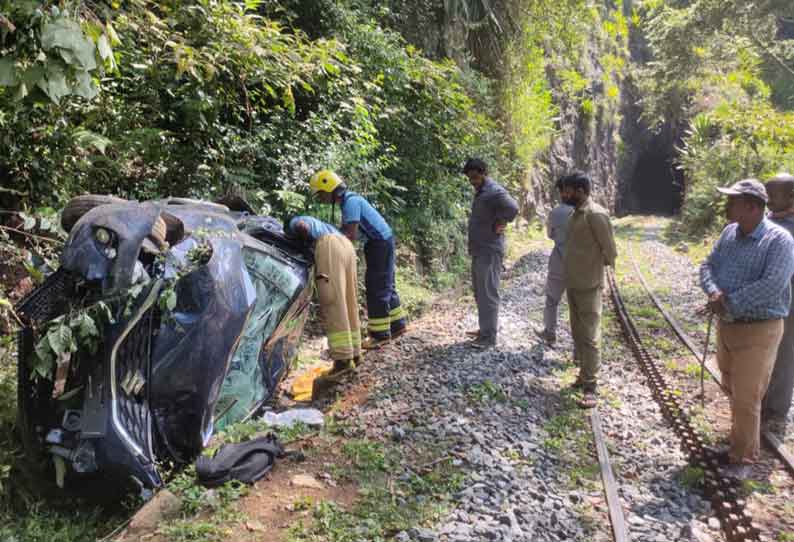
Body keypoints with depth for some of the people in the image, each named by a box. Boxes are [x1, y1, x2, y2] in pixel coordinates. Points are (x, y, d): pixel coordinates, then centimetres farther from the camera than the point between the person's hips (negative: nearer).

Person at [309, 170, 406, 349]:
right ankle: (396, 324, 25)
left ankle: (380, 333, -1)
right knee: (384, 284, 16)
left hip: (380, 242, -10)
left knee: (376, 287, -6)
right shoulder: (347, 200, 11)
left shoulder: (350, 201, -20)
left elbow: (351, 235, -24)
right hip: (381, 241, 10)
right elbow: (345, 231, 8)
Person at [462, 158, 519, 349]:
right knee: (479, 292, 16)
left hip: (490, 251, -10)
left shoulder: (495, 192, -16)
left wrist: (498, 226, -16)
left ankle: (489, 337, -1)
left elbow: (513, 209, -29)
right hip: (478, 250, 10)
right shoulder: (480, 191, 14)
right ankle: (486, 328, 27)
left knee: (488, 293, -7)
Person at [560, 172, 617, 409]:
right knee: (578, 334, 17)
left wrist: (598, 267, 1)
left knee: (590, 337, -4)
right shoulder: (576, 213, 10)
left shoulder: (596, 214, -17)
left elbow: (610, 250, -13)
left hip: (588, 286, -9)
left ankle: (590, 387, 1)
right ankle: (584, 374, 30)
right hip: (572, 283, 9)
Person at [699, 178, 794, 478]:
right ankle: (743, 439, 41)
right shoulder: (729, 233, 4)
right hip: (726, 325, 7)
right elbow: (708, 266, 3)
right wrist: (714, 292, -17)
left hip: (758, 331, -7)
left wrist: (729, 303, -23)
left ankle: (743, 456, 19)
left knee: (746, 399, 1)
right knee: (733, 390, 21)